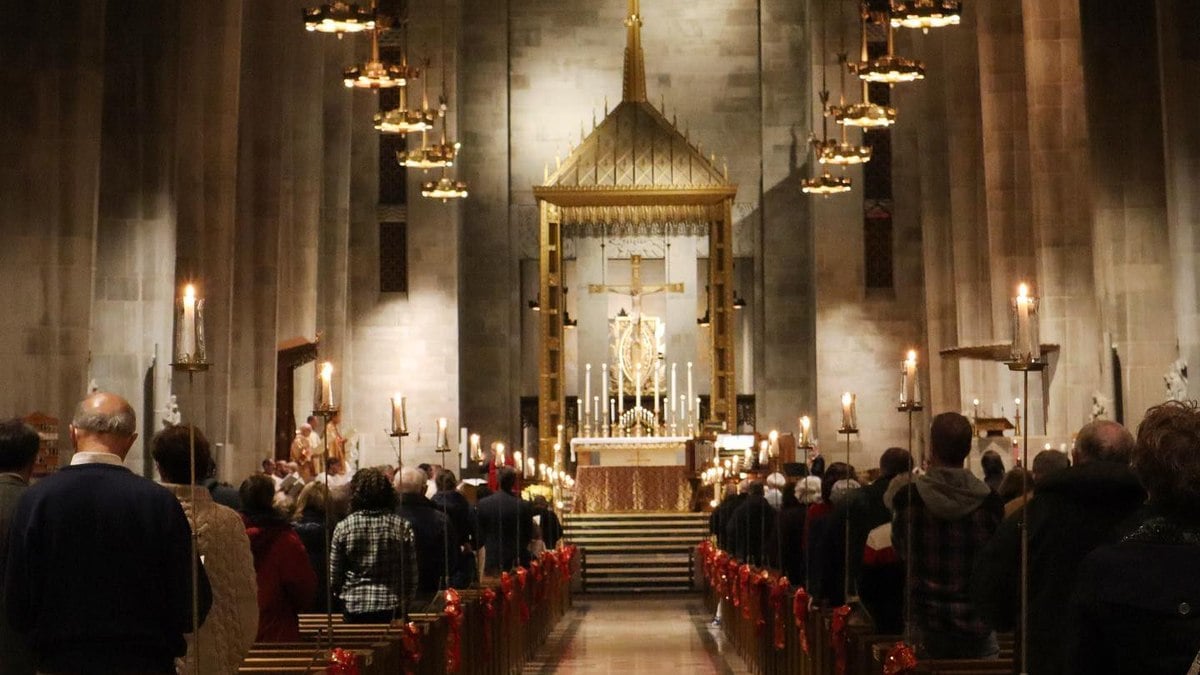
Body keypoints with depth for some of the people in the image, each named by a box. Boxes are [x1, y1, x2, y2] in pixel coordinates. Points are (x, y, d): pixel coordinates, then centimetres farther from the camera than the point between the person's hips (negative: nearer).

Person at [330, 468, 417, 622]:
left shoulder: (343, 527, -2)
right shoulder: (402, 527, -2)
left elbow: (334, 576, 3)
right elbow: (412, 575, 1)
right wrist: (405, 603, 15)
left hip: (354, 607, 0)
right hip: (392, 608, 0)